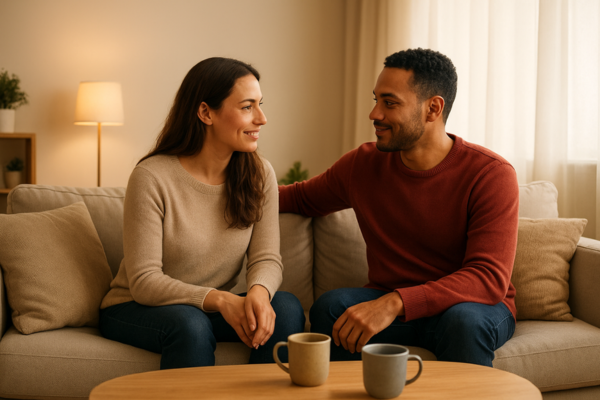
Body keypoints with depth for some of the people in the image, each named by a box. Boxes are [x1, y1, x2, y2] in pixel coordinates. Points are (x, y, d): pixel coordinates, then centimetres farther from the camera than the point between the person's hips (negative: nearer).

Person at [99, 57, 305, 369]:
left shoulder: (259, 175, -3)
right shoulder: (152, 177, -18)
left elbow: (267, 259, -6)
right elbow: (144, 281, -20)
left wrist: (259, 291, -32)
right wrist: (219, 299, -35)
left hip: (216, 309, 4)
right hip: (135, 309, -4)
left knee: (286, 307, -23)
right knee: (190, 324, -36)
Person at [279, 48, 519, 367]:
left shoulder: (491, 174, -15)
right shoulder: (362, 164, 0)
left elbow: (489, 278, -25)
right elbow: (301, 197, 20)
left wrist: (394, 303, -38)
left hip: (474, 307, -3)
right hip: (387, 304, 3)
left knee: (463, 320, -38)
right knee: (330, 307, -28)